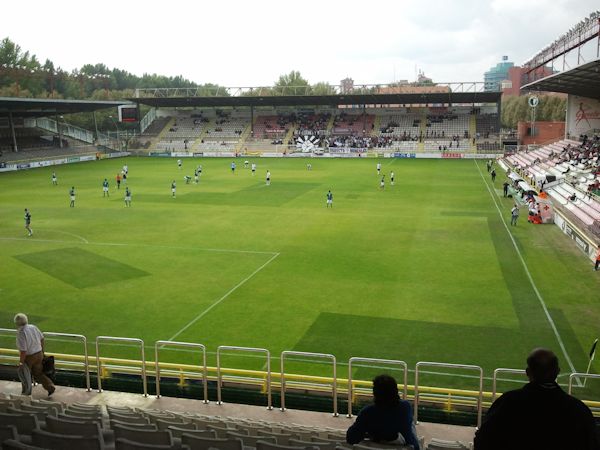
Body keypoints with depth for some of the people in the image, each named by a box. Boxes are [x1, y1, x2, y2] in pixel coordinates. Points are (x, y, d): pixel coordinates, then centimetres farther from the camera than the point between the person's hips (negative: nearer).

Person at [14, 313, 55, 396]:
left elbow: (23, 350, -27)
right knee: (38, 373, 18)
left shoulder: (21, 334, -25)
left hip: (28, 357, -6)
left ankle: (27, 391, 36)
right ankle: (50, 387, 7)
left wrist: (21, 362, -15)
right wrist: (42, 350, 21)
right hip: (38, 354, 6)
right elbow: (42, 338, 8)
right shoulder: (33, 327, -5)